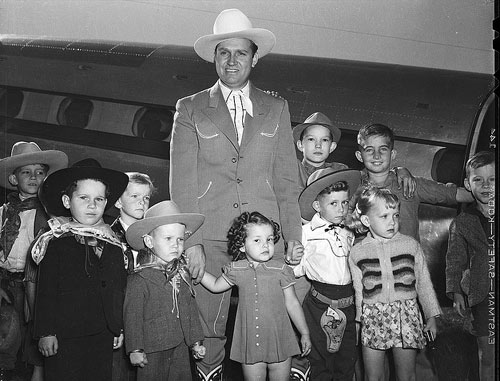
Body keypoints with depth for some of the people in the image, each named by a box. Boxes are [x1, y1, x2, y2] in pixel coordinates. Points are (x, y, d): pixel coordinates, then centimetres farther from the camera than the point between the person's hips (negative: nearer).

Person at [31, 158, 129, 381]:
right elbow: (45, 291, -6)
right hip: (64, 337, -4)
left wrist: (120, 328, 14)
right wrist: (46, 332, -9)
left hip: (104, 337, 4)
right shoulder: (55, 243, -4)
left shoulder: (113, 245, 8)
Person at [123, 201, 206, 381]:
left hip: (181, 347, 5)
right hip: (152, 352, -5)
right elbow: (132, 315, -12)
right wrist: (135, 349, -11)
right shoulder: (139, 280, -16)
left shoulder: (183, 275, 2)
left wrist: (196, 341, 12)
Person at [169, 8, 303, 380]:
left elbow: (287, 178, 10)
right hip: (210, 239, -1)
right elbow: (182, 182, 1)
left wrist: (293, 236, 1)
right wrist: (190, 242, -8)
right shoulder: (190, 109, 8)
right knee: (208, 329, 0)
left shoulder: (277, 109, 14)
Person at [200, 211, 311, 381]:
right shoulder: (236, 270, -3)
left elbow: (292, 303, 0)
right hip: (250, 343, 1)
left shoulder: (280, 270, -8)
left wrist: (305, 334, 5)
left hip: (280, 342, -1)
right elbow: (216, 286, 16)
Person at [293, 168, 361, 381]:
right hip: (320, 306, -5)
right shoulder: (306, 232, -10)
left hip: (348, 305, 5)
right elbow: (297, 271, -8)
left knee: (347, 360, 15)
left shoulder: (348, 234, 8)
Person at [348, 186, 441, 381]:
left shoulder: (410, 245, -1)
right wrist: (360, 319, 9)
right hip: (373, 319, 1)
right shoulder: (357, 252, 0)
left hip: (406, 315, 0)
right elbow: (359, 290, 8)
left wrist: (431, 316, 8)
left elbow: (423, 282, 6)